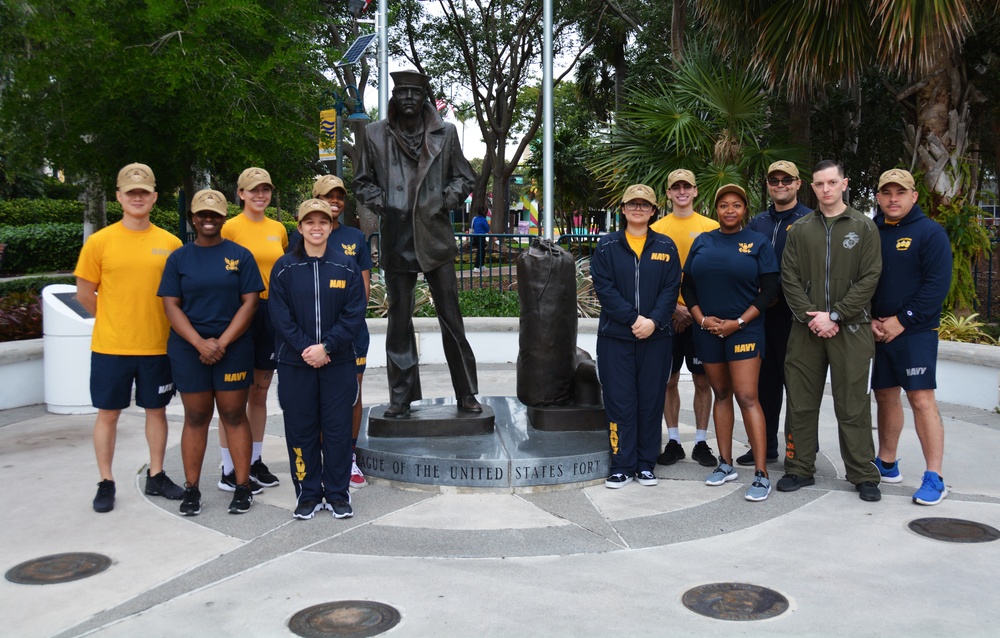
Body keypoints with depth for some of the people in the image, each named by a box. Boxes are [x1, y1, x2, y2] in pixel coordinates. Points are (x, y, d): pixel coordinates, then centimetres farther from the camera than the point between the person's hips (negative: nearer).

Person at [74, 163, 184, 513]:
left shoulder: (170, 243, 0)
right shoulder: (100, 241, -4)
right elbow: (85, 292, 2)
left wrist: (152, 319, 4)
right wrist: (115, 320, 5)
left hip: (157, 346, 2)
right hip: (110, 347, -1)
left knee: (157, 410, 12)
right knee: (108, 413, 7)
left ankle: (156, 476, 27)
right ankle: (106, 483, 20)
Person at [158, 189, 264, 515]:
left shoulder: (240, 256, 4)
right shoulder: (179, 258, 6)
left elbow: (249, 303, -2)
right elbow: (171, 306, 0)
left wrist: (222, 343, -11)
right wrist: (200, 343, -12)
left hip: (233, 348, -1)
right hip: (188, 350, 1)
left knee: (234, 416, 3)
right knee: (196, 418, 6)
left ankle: (243, 487, 9)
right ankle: (191, 489, 14)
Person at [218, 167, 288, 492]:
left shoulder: (278, 229, 12)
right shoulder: (230, 228, -5)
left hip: (272, 313, 6)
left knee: (260, 392, 12)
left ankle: (255, 462, 22)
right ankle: (229, 470, 5)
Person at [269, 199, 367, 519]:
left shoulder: (347, 267, 2)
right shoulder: (284, 268, 2)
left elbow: (354, 315, -3)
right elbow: (280, 316, -3)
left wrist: (326, 346, -14)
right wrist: (306, 349, -14)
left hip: (338, 363, 0)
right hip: (295, 363, 0)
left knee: (337, 429, 4)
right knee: (300, 429, 5)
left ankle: (338, 493, 16)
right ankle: (308, 494, 17)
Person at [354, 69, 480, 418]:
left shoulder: (445, 133, 4)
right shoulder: (376, 134, 6)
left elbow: (464, 178, 11)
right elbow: (362, 181, 14)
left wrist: (444, 203, -4)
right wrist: (381, 204, -3)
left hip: (436, 236, -1)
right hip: (396, 239, 1)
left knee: (451, 317, 1)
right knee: (399, 320, 7)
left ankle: (466, 393, 12)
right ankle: (401, 397, 15)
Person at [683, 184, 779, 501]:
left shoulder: (758, 242, 0)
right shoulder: (702, 242, 9)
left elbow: (769, 290, -4)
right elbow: (688, 286, 9)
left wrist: (739, 323, -12)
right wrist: (701, 318, -5)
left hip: (744, 330, -4)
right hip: (708, 330, 4)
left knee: (747, 397, -10)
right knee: (721, 394, 11)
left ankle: (762, 474, -8)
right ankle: (725, 464, 20)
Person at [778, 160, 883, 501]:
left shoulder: (863, 227, 3)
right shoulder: (800, 229, 9)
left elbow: (869, 279, -4)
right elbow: (789, 278, 4)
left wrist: (834, 315, -12)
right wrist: (810, 316, -9)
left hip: (850, 329, -2)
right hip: (806, 329, 2)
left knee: (853, 406, 2)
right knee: (801, 403, 6)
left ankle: (864, 475, 12)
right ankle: (800, 469, 17)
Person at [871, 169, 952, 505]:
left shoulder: (929, 232, -5)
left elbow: (938, 284, -11)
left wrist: (902, 321, -14)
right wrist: (869, 319, -4)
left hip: (915, 332, -5)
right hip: (878, 333, 5)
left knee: (922, 399, -8)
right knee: (885, 395, 13)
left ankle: (934, 478, -4)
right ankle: (886, 464, 26)